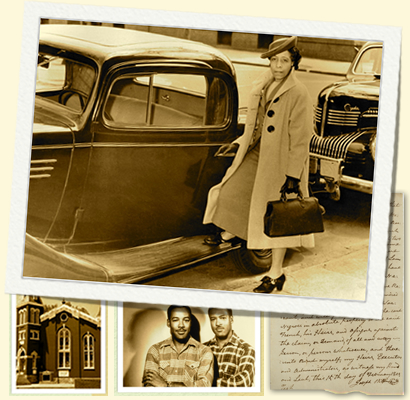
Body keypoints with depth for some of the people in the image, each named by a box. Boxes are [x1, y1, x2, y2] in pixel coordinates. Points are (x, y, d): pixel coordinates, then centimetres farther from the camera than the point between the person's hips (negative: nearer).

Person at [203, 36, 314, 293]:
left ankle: (277, 274, 17)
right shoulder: (264, 86, 2)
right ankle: (228, 234, 50)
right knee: (232, 192, 20)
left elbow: (301, 139, -19)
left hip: (281, 162, -7)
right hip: (257, 154, 8)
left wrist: (293, 176, -19)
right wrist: (237, 145, 11)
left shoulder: (298, 94, -21)